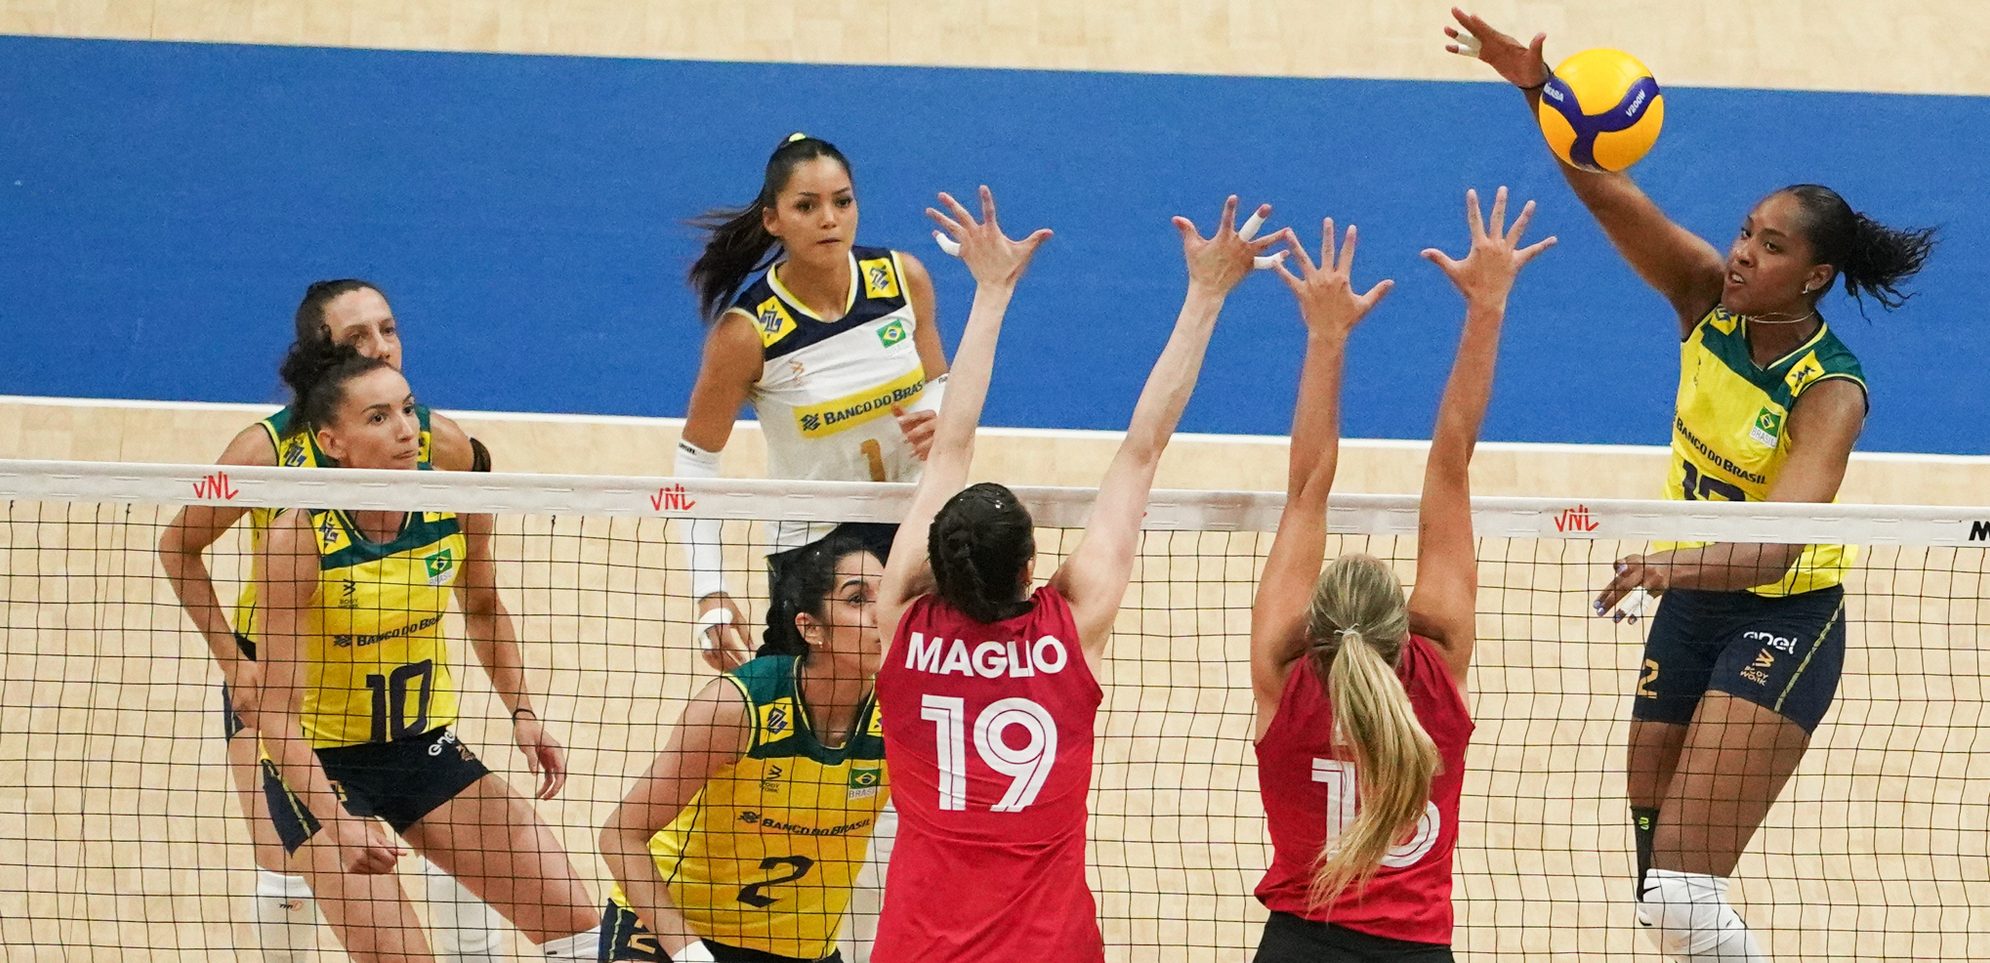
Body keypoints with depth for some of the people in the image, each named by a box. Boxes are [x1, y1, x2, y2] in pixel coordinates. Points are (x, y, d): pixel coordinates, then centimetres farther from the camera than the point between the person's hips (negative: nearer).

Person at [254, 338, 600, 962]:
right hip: (321, 764, -5)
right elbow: (276, 710, -23)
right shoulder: (298, 536, -23)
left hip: (425, 747, 5)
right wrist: (334, 819, -32)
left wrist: (521, 713, 4)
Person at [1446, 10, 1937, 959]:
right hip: (1693, 605, 7)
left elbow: (1778, 543, -36)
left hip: (1783, 621, -7)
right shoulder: (1710, 300, -7)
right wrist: (1541, 94, -35)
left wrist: (1679, 562, -55)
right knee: (1657, 886, 13)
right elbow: (1614, 197, -19)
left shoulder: (1829, 392, -23)